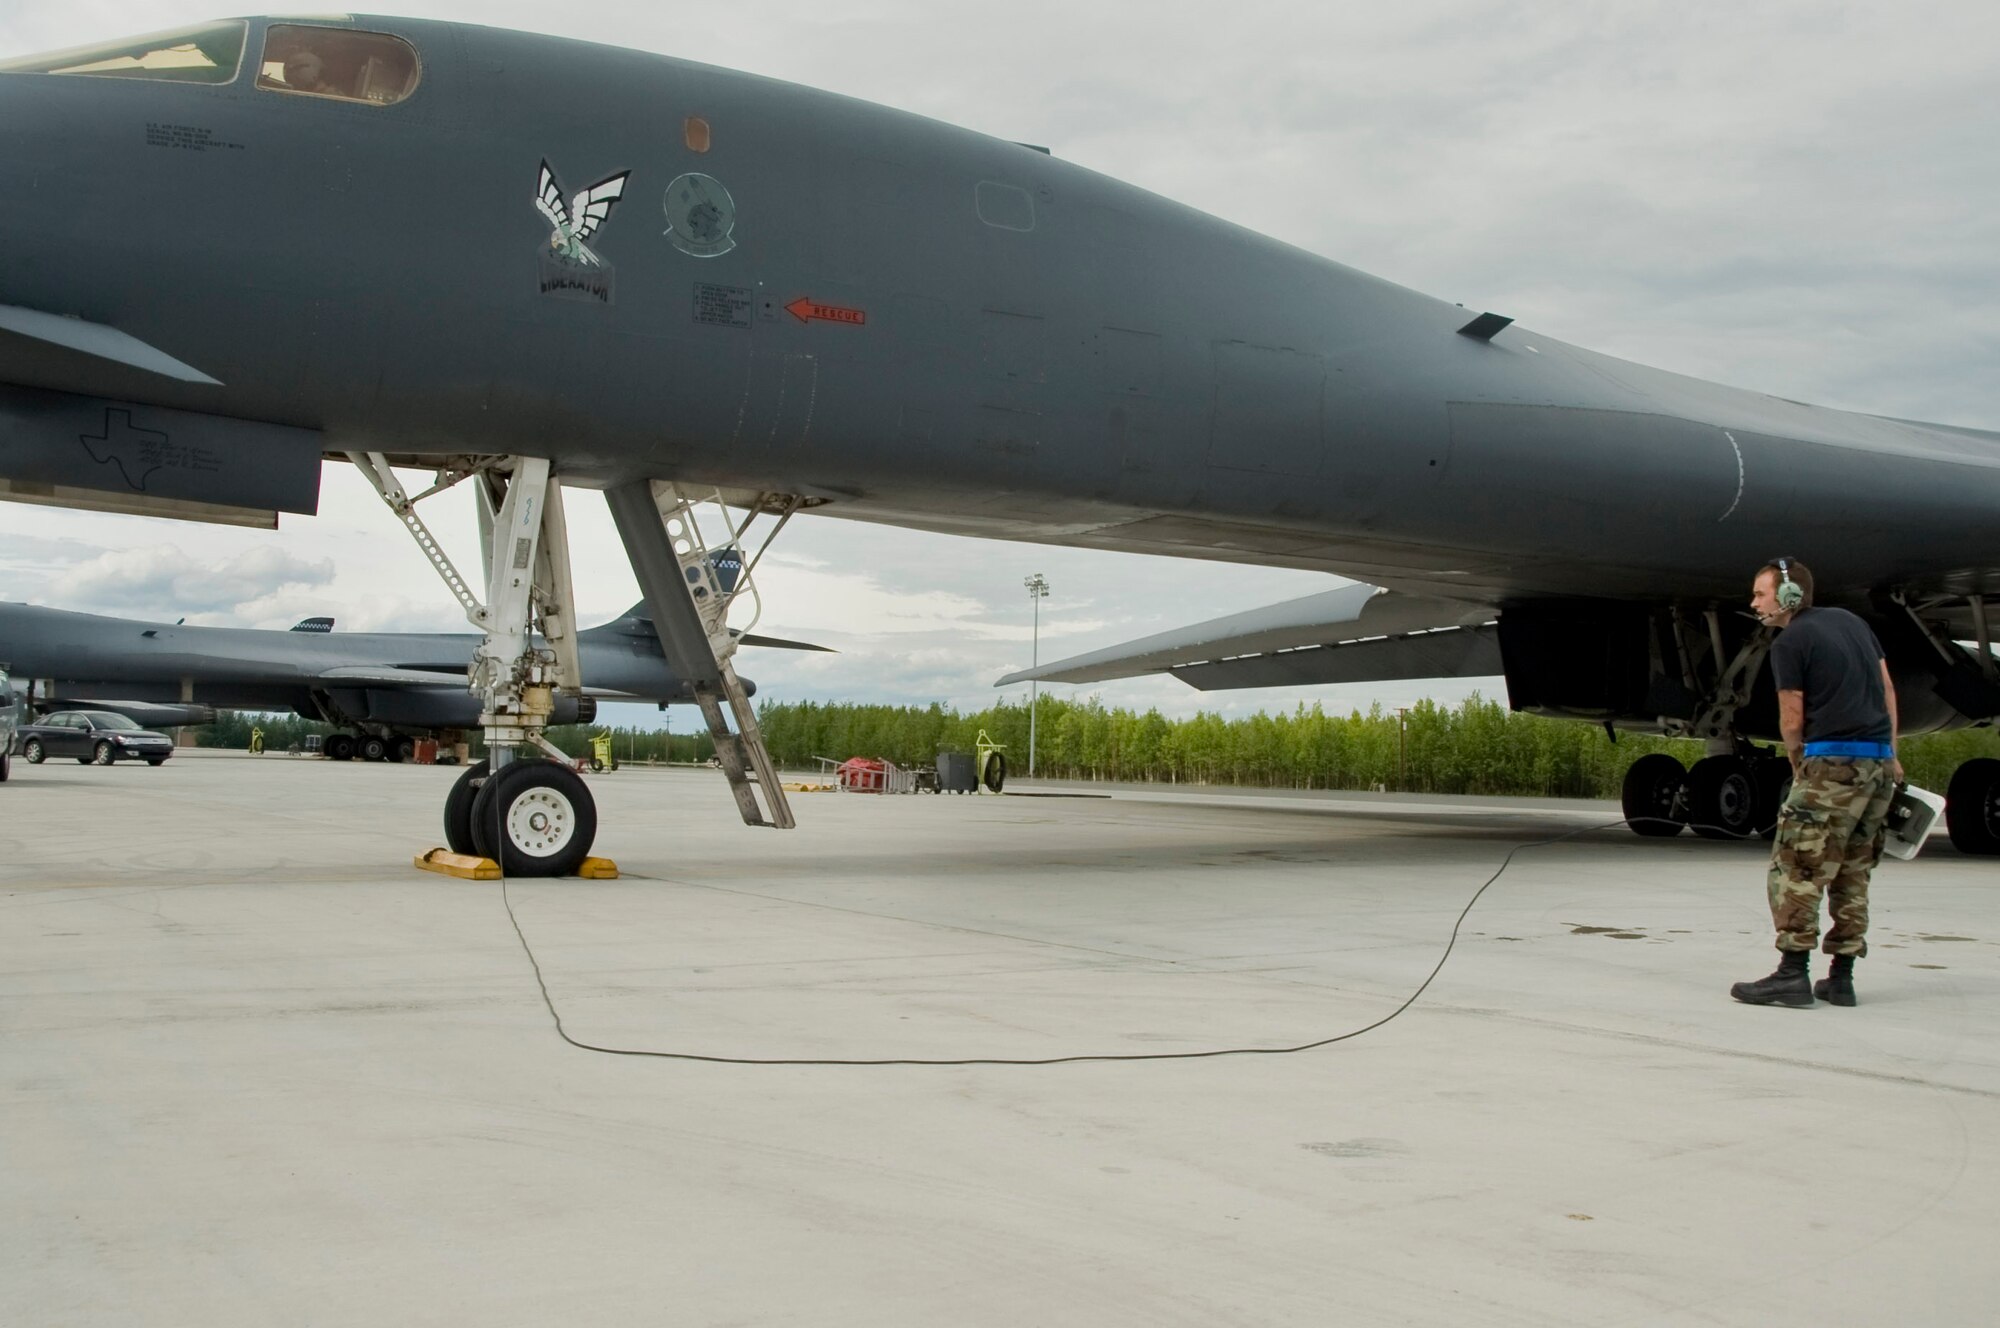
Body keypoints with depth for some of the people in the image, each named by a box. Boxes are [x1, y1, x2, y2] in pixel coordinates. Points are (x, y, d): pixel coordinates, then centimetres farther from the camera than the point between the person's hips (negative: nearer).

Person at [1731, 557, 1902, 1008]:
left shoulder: (1789, 643, -5)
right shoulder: (1851, 621, 17)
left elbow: (1792, 721, -4)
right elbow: (1888, 691, 18)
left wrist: (1797, 765, 13)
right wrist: (1890, 755, 20)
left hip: (1833, 762, -8)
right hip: (1879, 760, 8)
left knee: (1795, 868, -5)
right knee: (1852, 873, 12)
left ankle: (1793, 974, -10)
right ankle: (1841, 978, 12)